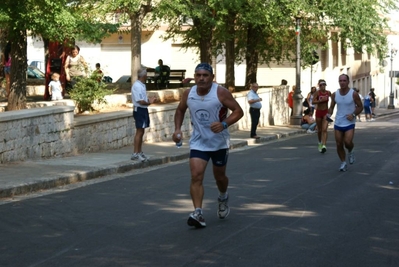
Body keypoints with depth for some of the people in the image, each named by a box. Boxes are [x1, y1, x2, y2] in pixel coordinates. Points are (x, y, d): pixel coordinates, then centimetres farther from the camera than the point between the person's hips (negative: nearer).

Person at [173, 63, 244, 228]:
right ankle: (198, 214, -20)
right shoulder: (188, 94, -4)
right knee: (196, 176, -16)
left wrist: (224, 124, -31)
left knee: (219, 176, 16)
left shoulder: (221, 93, -16)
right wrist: (177, 129, 0)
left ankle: (223, 198, 49)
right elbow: (180, 110, 14)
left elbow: (238, 111, -15)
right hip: (198, 142, 2)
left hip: (219, 142, -2)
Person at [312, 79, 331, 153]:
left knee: (324, 129, -15)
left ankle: (324, 145, -26)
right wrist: (321, 100, -31)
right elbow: (313, 102, -20)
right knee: (319, 130, 11)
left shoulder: (328, 93, -1)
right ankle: (320, 143, 35)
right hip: (319, 112, 0)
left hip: (326, 112, 0)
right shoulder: (317, 93, -8)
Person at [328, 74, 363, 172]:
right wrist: (329, 114, -9)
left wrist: (353, 114, -17)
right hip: (338, 123, 3)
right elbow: (332, 107, 11)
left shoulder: (353, 94, -9)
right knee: (339, 145, 4)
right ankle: (343, 163, 21)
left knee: (348, 142, -18)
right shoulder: (335, 94, 0)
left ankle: (350, 152, 17)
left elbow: (360, 107, -2)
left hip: (349, 123, -3)